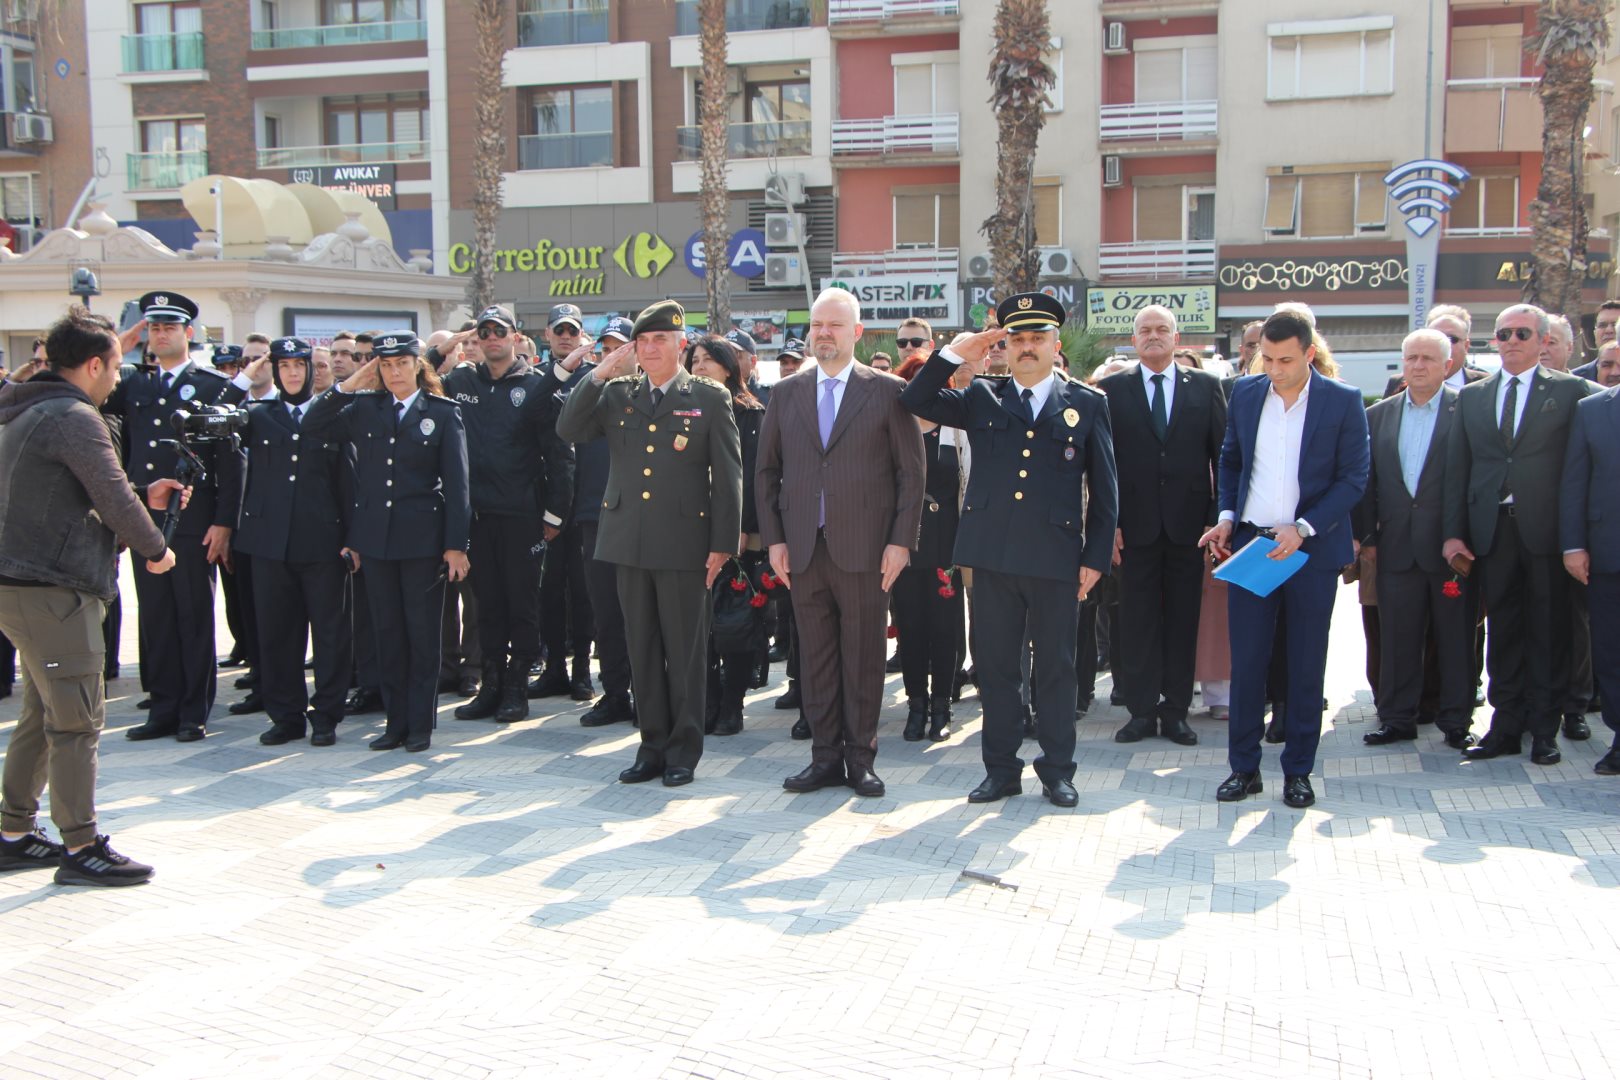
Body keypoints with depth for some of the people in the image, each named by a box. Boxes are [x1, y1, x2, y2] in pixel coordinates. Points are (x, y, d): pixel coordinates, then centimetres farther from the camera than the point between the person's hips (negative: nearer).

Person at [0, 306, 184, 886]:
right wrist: (156, 549, -1)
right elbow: (112, 499, -16)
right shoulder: (74, 416, -14)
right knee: (77, 718, -5)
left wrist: (142, 495, 23)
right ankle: (81, 847, 0)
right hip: (52, 588, -10)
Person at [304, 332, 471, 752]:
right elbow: (311, 427, 1)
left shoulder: (443, 412, 1)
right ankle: (396, 721, 18)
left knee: (422, 632, 2)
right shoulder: (363, 409, 8)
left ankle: (420, 725, 11)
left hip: (422, 537, -3)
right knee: (388, 632, 9)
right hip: (375, 536, 3)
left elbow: (456, 483, -3)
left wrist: (456, 544, -8)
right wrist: (347, 386, -4)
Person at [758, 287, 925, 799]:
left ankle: (860, 757, 14)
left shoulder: (888, 391, 2)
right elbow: (766, 471, 12)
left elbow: (911, 471, 0)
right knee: (815, 657, 7)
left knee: (864, 658, 4)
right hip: (803, 549, 3)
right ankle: (825, 756, 17)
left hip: (864, 549, -3)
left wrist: (901, 541, -7)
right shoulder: (786, 393, 11)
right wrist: (774, 539, 4)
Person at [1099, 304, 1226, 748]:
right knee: (1137, 622, 3)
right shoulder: (1112, 390, 5)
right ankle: (1142, 711, 12)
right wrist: (1109, 521, -6)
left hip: (1188, 523, 1)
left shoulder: (1206, 387, 6)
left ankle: (1176, 711, 15)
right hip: (1136, 524, -1)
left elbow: (1223, 454, 4)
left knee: (1183, 620, 6)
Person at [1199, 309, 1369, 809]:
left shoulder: (1343, 401, -5)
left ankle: (1298, 771, 18)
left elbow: (1353, 479, -6)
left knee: (1306, 665, 7)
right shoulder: (1245, 392, 5)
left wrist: (1303, 529, -15)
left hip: (1312, 548, -2)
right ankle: (1243, 767, 14)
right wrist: (1227, 516, 1)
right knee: (1246, 660, 4)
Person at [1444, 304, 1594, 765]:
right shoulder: (1471, 395, 11)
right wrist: (1454, 532, 2)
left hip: (1545, 529, -3)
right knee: (1502, 631, 9)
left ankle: (1544, 730, 14)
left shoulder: (1570, 390, 2)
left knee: (1548, 632, 5)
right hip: (1492, 529, 3)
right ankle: (1507, 725, 17)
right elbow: (1457, 468, 9)